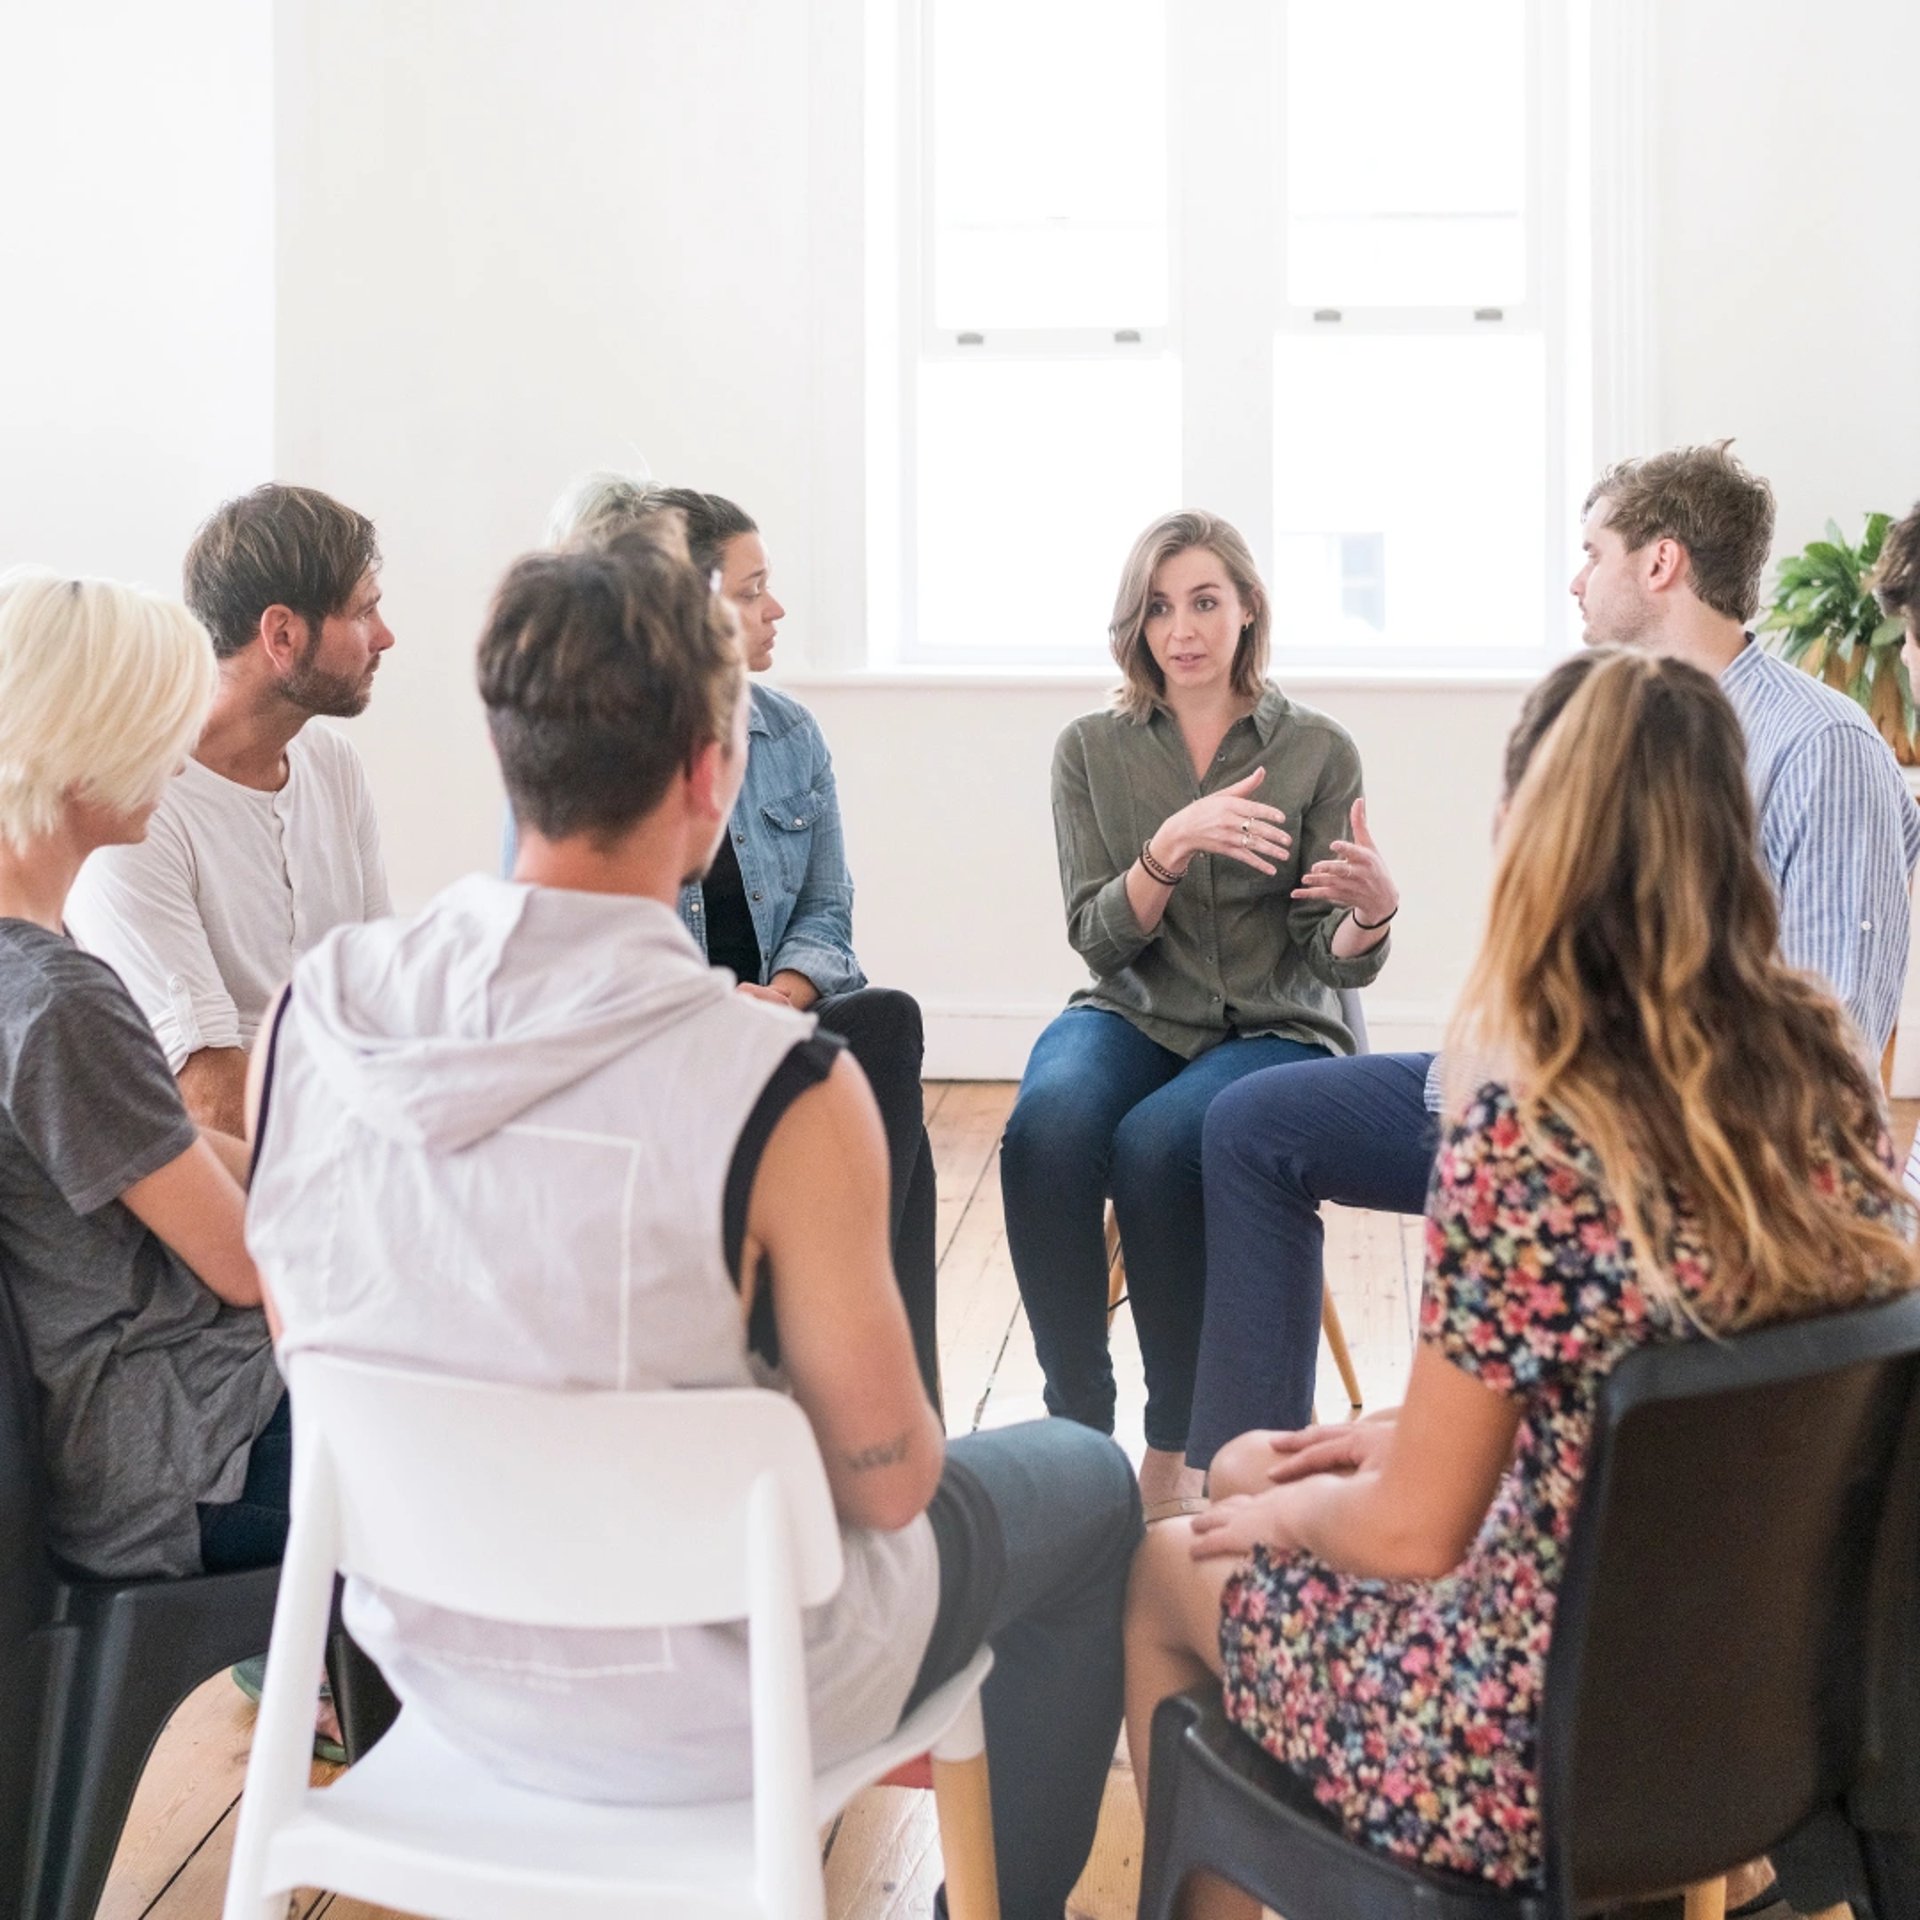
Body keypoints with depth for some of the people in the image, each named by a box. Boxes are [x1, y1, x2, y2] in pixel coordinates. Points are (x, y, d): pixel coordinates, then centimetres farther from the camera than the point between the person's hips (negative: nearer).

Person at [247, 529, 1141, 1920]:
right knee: (1088, 1487, 21)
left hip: (431, 1652, 6)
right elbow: (883, 1481, -18)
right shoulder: (783, 1090, -29)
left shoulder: (308, 1013, -13)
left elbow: (324, 1370, 1)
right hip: (691, 1711, -5)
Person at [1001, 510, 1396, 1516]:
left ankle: (1175, 1451, -17)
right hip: (1129, 1018, 2)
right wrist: (1174, 846, -21)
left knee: (1156, 1142, -34)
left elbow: (1333, 962, -2)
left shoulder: (1318, 751, 2)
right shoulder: (1091, 750, 6)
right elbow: (1099, 940, -3)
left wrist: (1372, 912, -26)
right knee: (1047, 1125, -33)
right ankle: (1076, 1426, -22)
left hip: (1273, 1030, -1)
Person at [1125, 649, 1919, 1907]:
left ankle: (1215, 1887, 41)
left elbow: (1415, 1531, -19)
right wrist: (1426, 1429, 10)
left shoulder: (1526, 1134, -27)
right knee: (1242, 1473, 25)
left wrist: (1286, 1509, 1)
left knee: (1162, 1568, 21)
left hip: (1562, 1753, -6)